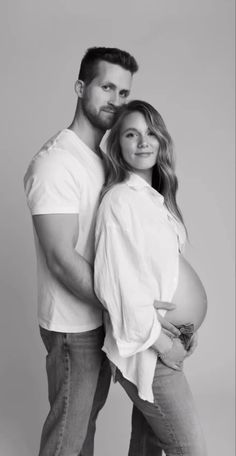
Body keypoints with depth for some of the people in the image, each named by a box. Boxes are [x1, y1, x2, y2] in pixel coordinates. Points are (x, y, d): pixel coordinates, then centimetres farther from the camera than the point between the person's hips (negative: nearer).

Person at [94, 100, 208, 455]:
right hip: (147, 347, -8)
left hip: (167, 339, 8)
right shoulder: (120, 199, -18)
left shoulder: (156, 196, 8)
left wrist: (181, 332, 6)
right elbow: (120, 284, -22)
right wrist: (162, 342, -15)